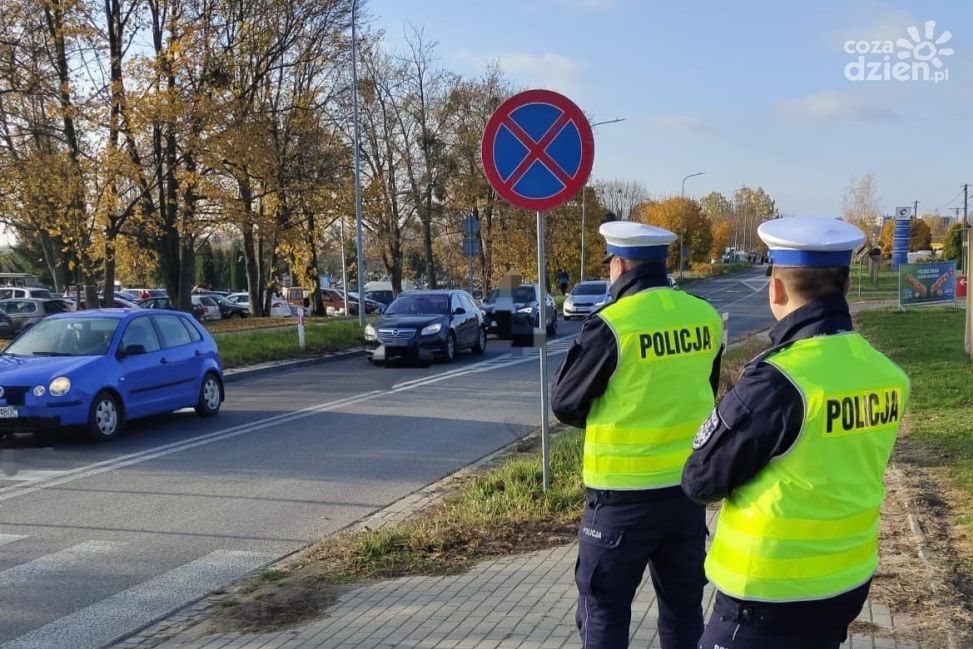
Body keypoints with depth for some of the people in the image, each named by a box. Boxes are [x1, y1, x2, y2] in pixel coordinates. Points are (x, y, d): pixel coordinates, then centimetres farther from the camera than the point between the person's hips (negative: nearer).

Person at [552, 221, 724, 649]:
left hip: (624, 493, -5)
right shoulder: (706, 317, 0)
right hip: (688, 485, 6)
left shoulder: (611, 325, -16)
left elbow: (565, 404, -5)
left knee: (604, 610, 7)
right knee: (683, 603, 18)